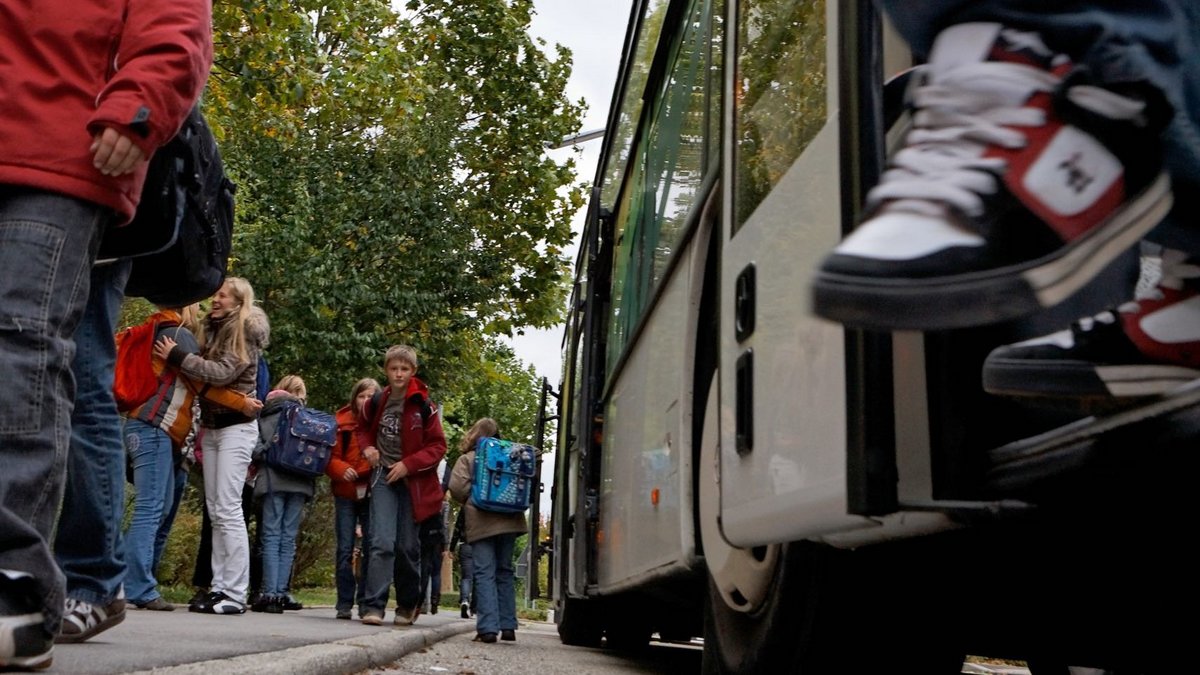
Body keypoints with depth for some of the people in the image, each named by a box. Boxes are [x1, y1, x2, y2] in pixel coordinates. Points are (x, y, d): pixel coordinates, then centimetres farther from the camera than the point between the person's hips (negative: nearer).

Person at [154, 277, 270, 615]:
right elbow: (204, 370, 16)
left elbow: (223, 372, -19)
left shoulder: (245, 332, -7)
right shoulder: (211, 329, 15)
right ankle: (220, 586, 10)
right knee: (215, 510, 6)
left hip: (236, 426, -8)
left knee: (228, 508, -12)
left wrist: (177, 356, -19)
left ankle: (234, 593, -11)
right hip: (210, 426, 8)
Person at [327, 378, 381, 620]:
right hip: (346, 493, 0)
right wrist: (341, 469, -21)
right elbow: (329, 456, -3)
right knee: (345, 549, 1)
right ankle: (344, 603, 8)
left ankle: (365, 602, 10)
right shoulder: (342, 423, -1)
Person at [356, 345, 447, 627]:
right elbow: (364, 429, 23)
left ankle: (408, 604, 25)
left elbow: (438, 446, -3)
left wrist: (408, 464, -14)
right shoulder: (377, 402, 3)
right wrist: (367, 447, 1)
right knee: (382, 542, -13)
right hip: (384, 478, 1)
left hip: (412, 481, -1)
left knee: (408, 546, 7)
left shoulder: (423, 406, -6)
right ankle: (374, 606, -13)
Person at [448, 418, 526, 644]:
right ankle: (508, 626, 12)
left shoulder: (467, 459, 2)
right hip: (509, 521, 3)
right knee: (504, 572, 12)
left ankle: (488, 628, -11)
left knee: (485, 573, -3)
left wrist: (471, 502, 9)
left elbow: (457, 487, -8)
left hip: (481, 523, -3)